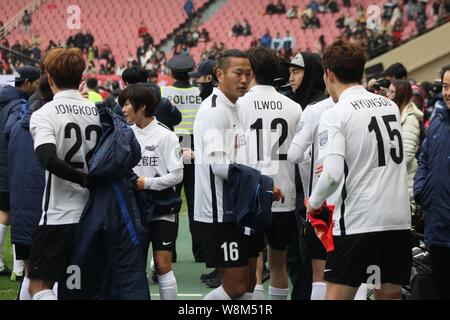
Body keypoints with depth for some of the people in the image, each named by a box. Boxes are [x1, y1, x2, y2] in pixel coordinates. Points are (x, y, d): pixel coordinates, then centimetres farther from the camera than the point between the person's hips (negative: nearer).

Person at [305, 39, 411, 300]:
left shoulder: (335, 114, -9)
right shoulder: (390, 106, 10)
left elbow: (332, 175, -19)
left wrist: (314, 202, 0)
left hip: (357, 222, -6)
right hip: (399, 220, 6)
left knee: (337, 295, -1)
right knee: (390, 294, 13)